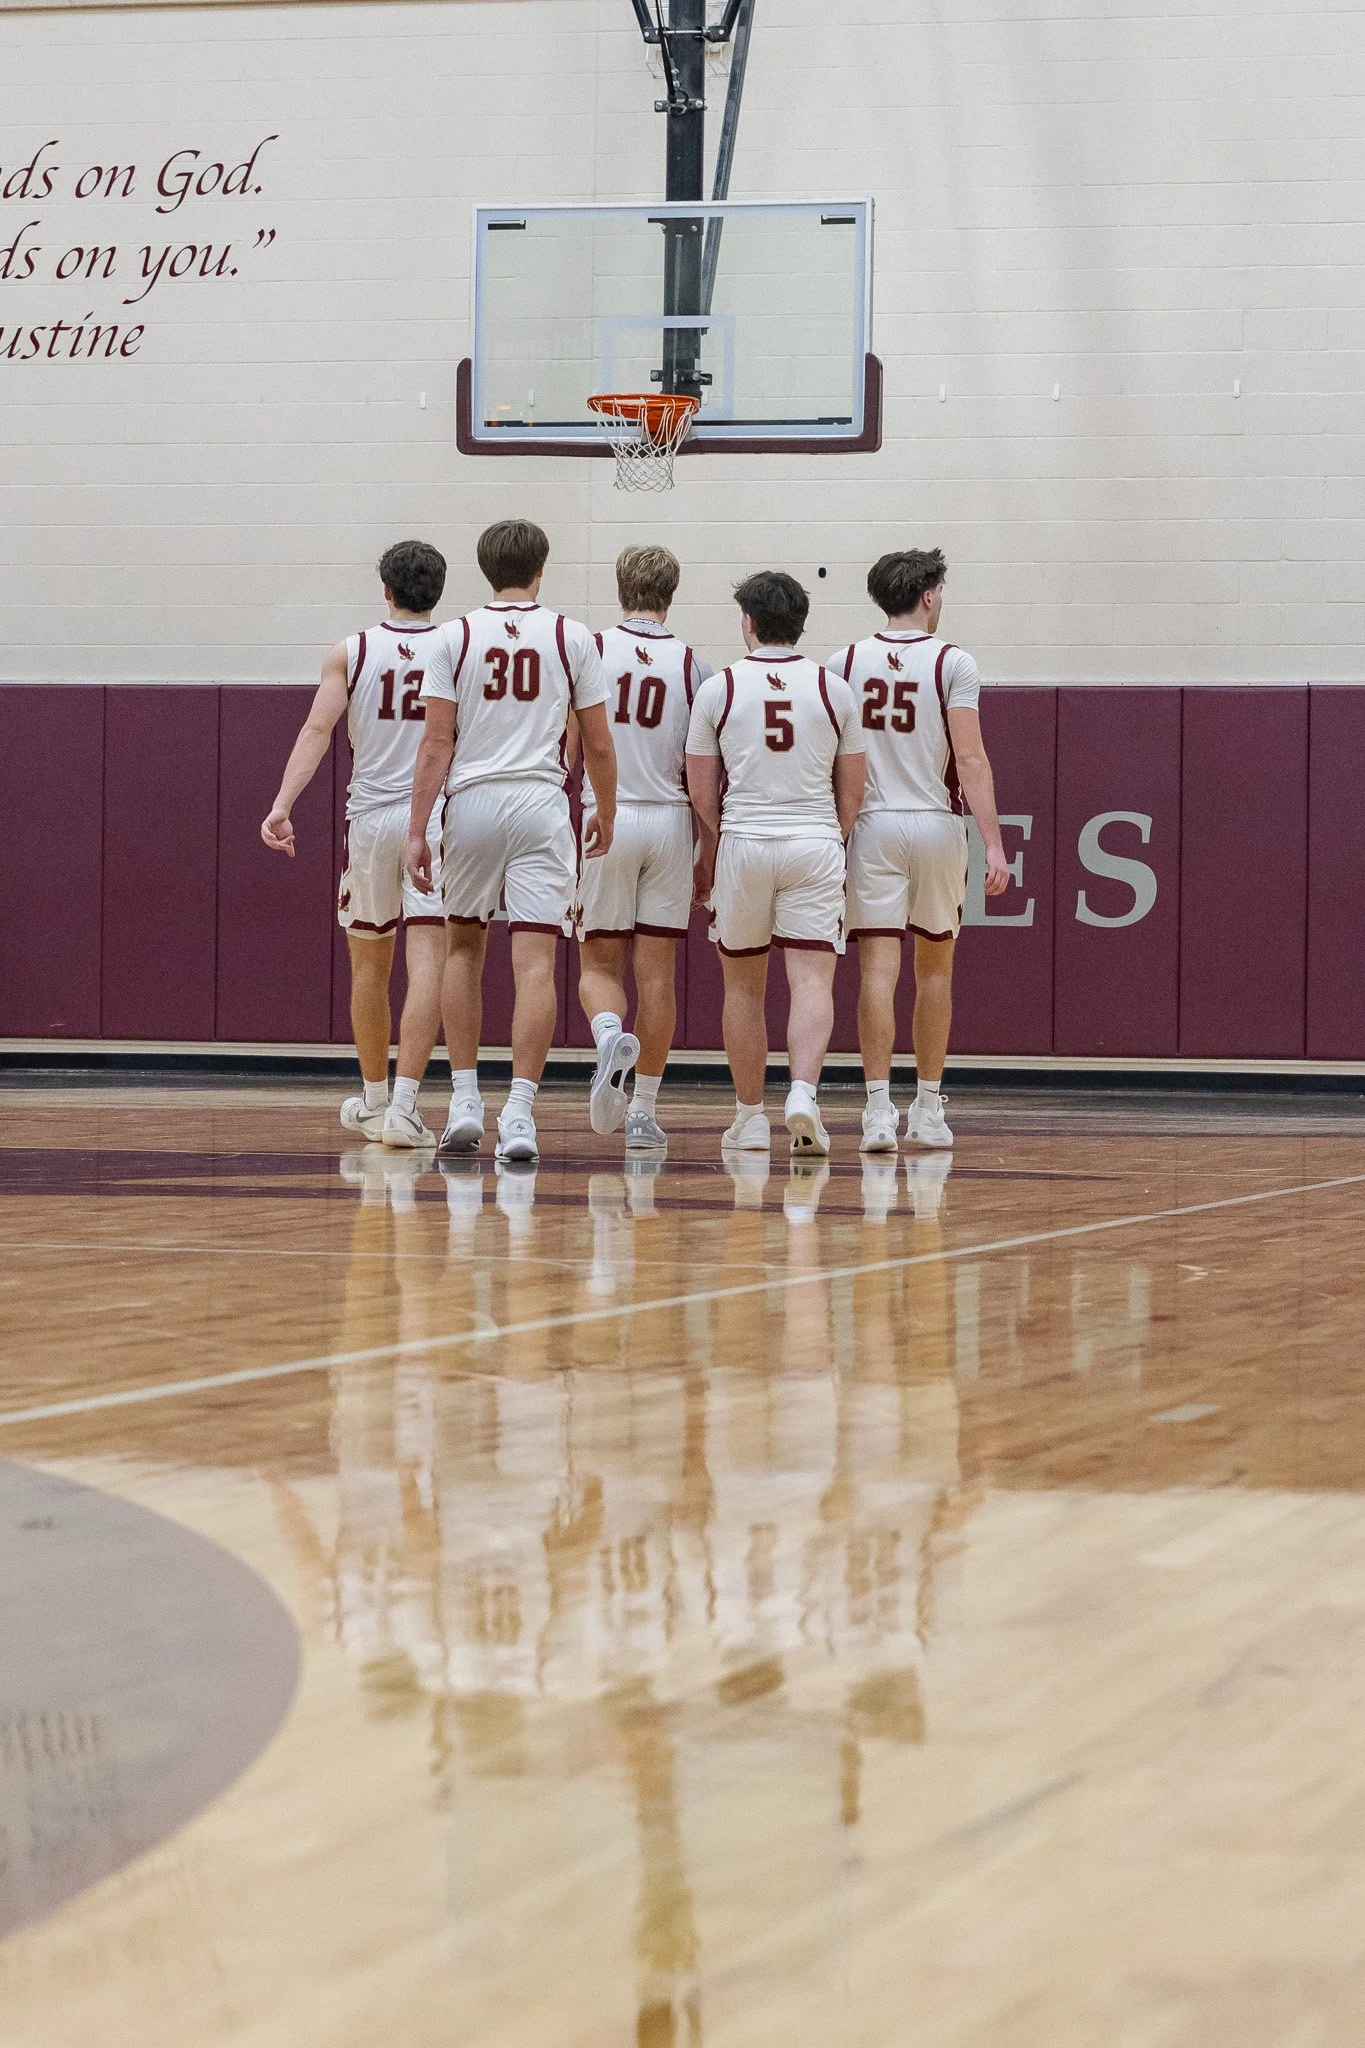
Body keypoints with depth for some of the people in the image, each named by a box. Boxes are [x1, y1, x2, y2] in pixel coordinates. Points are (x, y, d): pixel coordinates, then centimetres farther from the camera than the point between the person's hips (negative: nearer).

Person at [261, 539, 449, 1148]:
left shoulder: (351, 653, 1)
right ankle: (403, 1105, -20)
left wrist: (283, 805, -16)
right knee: (426, 961, -8)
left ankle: (373, 1101, 29)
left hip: (369, 818, 1)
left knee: (370, 964, 16)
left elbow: (318, 729, -10)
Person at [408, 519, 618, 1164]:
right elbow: (598, 743, 6)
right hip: (541, 805, -1)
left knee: (464, 948, 18)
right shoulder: (572, 638, 3)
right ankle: (519, 1113, -14)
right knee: (535, 961, -4)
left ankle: (464, 1101, 15)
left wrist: (416, 830, -2)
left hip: (471, 802, 1)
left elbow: (437, 742, -3)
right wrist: (606, 815, 20)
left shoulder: (454, 638, 2)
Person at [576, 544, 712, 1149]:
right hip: (670, 823, 1)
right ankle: (644, 1112, 6)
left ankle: (610, 1036, -23)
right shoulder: (692, 665, 2)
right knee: (656, 971, 6)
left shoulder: (593, 651, -1)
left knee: (599, 963, 9)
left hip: (606, 820, -1)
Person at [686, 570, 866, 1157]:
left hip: (743, 844, 0)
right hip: (816, 845, 0)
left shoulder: (718, 689, 0)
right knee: (812, 981, -5)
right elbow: (852, 788, 8)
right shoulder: (834, 690, 4)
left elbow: (701, 789, 2)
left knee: (743, 987, 12)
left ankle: (750, 1116, 17)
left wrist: (709, 855, 17)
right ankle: (804, 1091, -27)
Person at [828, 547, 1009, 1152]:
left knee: (878, 969, -4)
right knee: (934, 969, 13)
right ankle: (928, 1110, 18)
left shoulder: (844, 664, 4)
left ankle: (879, 1108, -14)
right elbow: (971, 759, -11)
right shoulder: (953, 663, -4)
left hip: (871, 826, 1)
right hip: (938, 826, -1)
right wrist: (993, 844, -12)